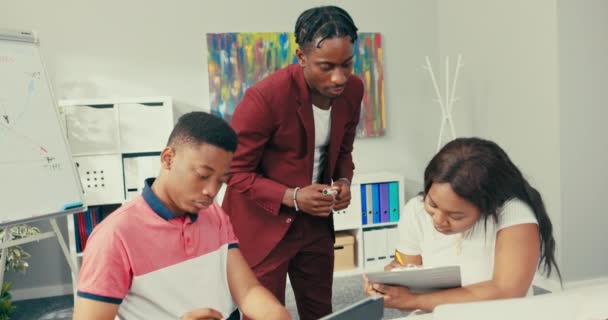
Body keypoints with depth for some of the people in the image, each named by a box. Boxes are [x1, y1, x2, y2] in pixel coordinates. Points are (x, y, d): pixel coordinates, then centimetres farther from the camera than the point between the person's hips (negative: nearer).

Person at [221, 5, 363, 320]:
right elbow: (234, 172, -17)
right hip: (262, 222, -5)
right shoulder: (264, 97, -26)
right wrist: (292, 197, -28)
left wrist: (343, 181, -11)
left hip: (316, 219, 6)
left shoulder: (353, 89, -7)